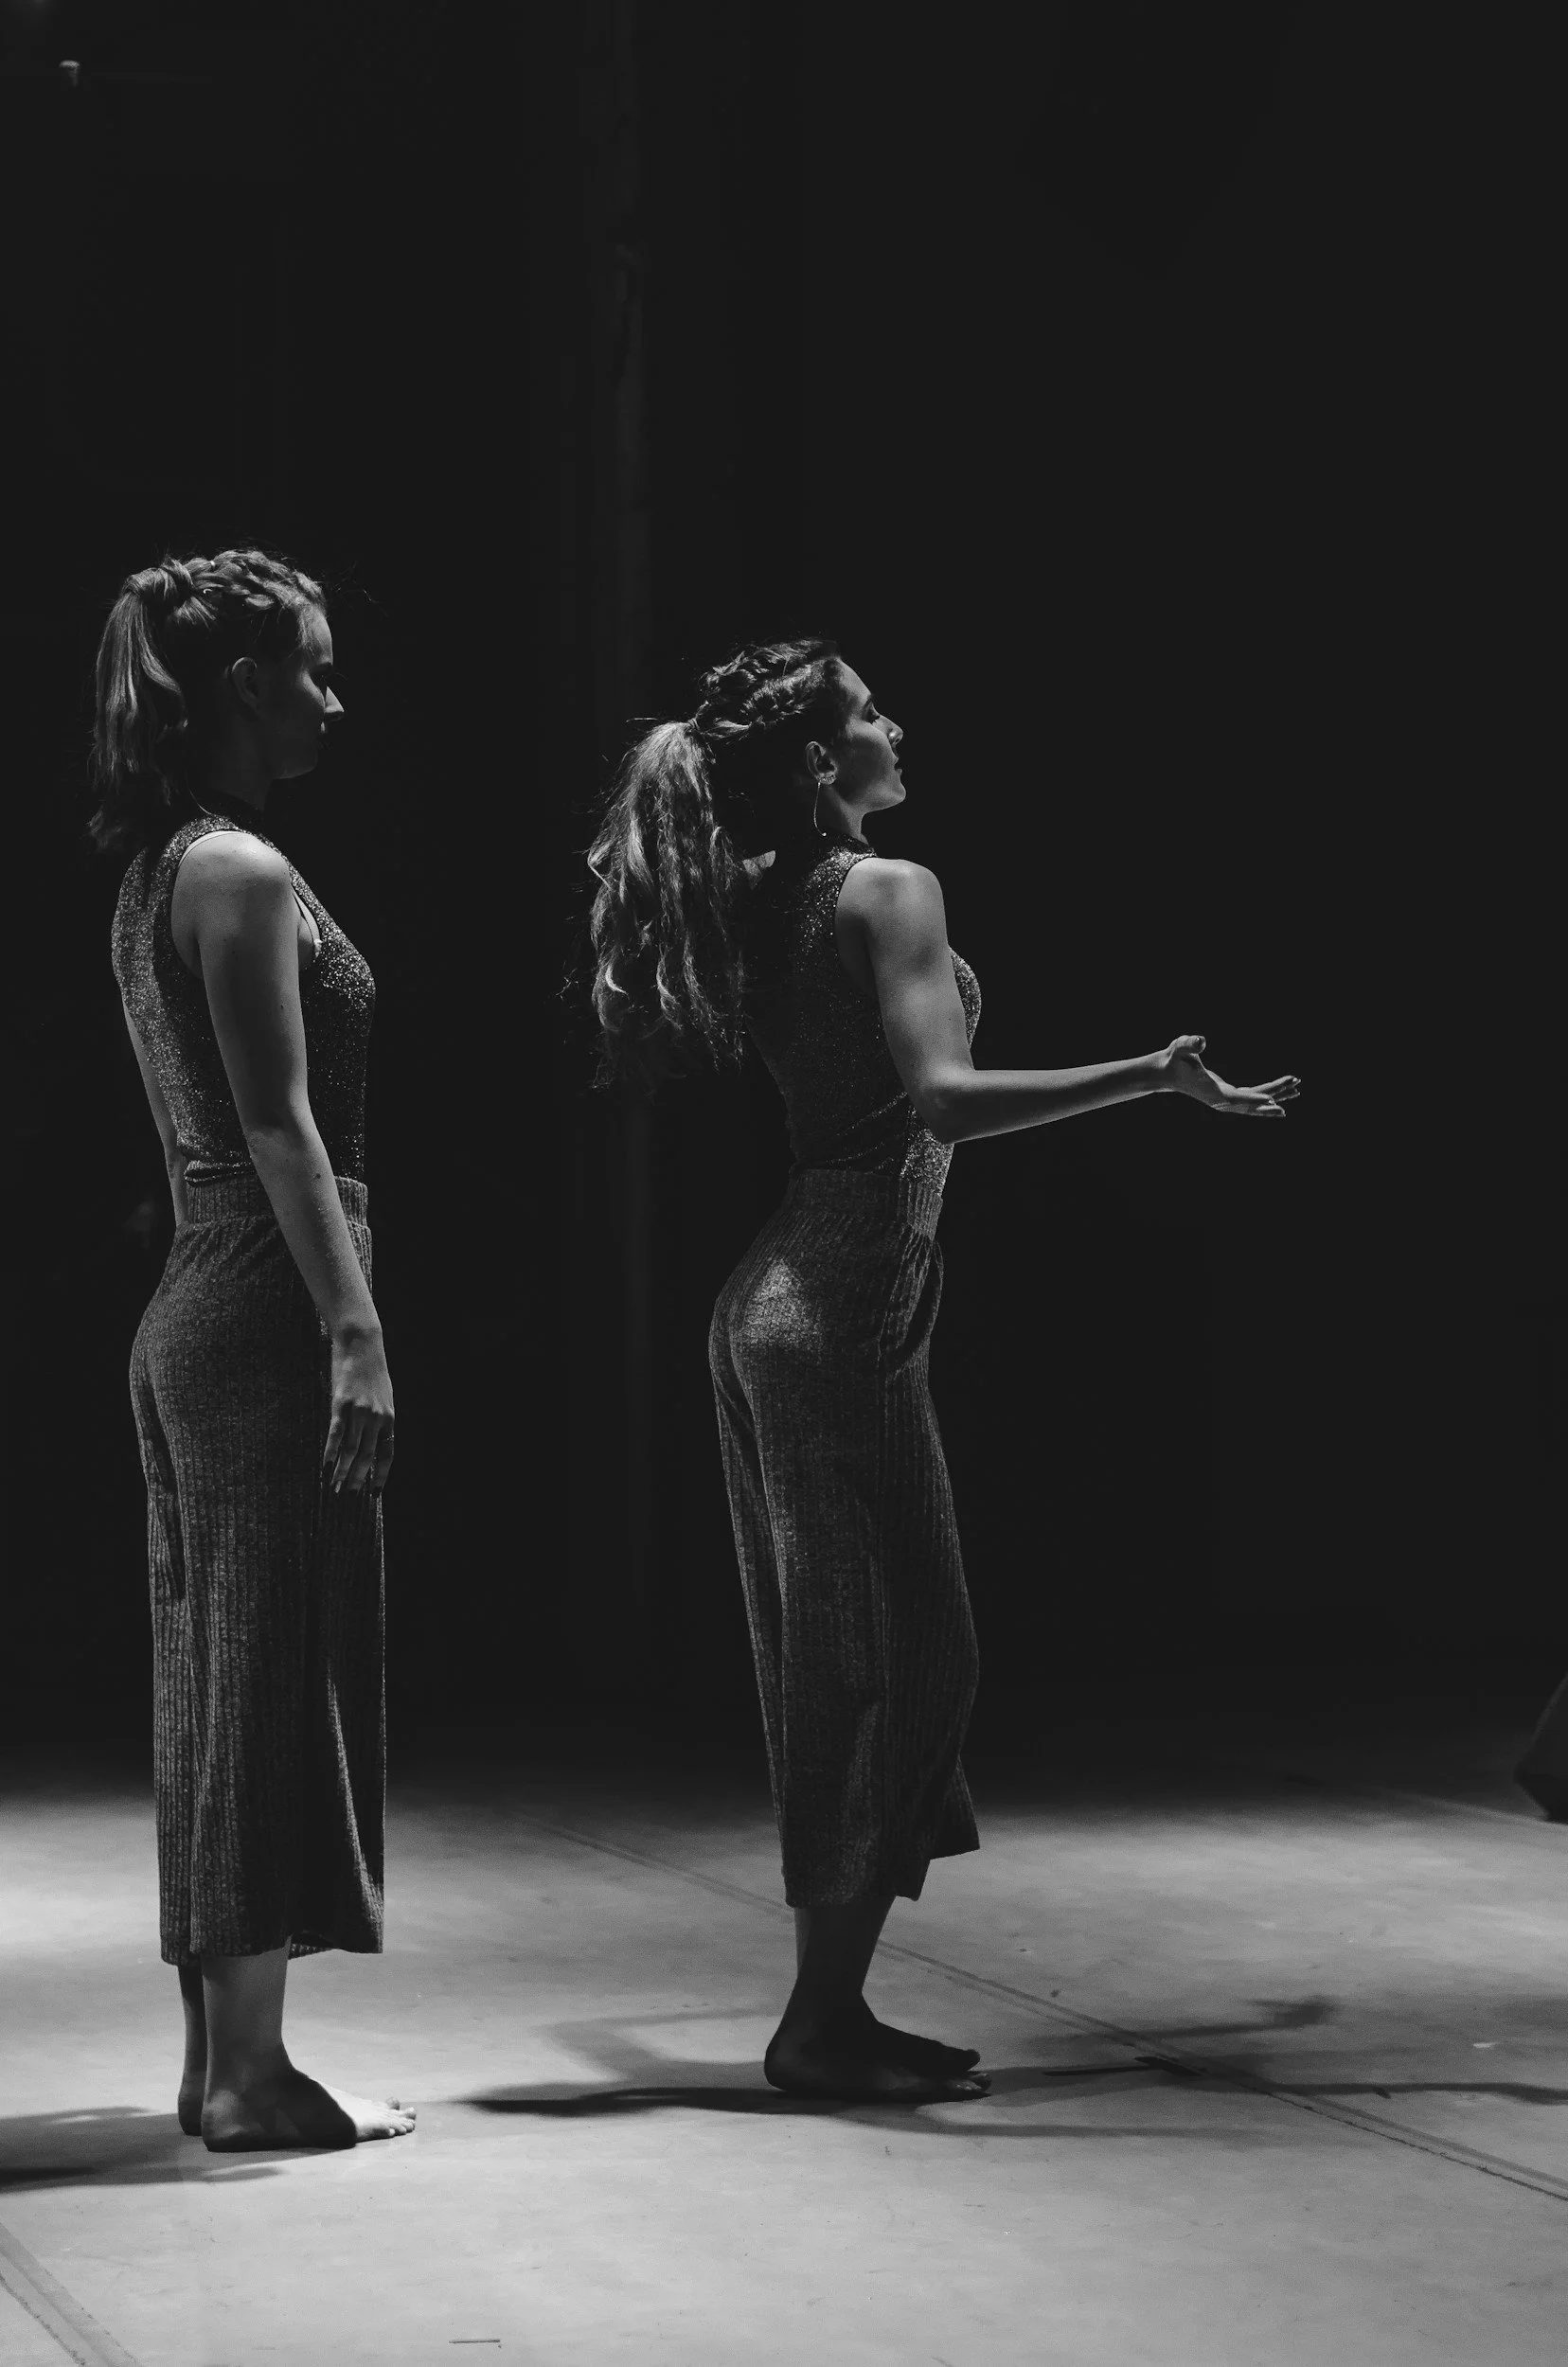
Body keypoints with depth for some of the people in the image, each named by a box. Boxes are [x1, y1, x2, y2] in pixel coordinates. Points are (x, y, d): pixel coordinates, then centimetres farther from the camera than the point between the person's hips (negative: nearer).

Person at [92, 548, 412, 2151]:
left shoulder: (157, 873, 16)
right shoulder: (243, 872, -13)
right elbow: (280, 1124, -18)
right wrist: (357, 1332, -20)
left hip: (198, 1306, 10)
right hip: (268, 1309, -10)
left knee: (215, 1684, 12)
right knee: (277, 1678, -4)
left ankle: (221, 2059, 18)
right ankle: (250, 2073, 1)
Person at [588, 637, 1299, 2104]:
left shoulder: (756, 910, 12)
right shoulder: (890, 892, -11)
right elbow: (943, 1097, -23)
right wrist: (1156, 1077, -25)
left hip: (764, 1304, 9)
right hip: (841, 1315, -9)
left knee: (829, 1664, 12)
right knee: (912, 1654, -3)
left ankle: (830, 2007, 17)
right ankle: (823, 2020, -2)